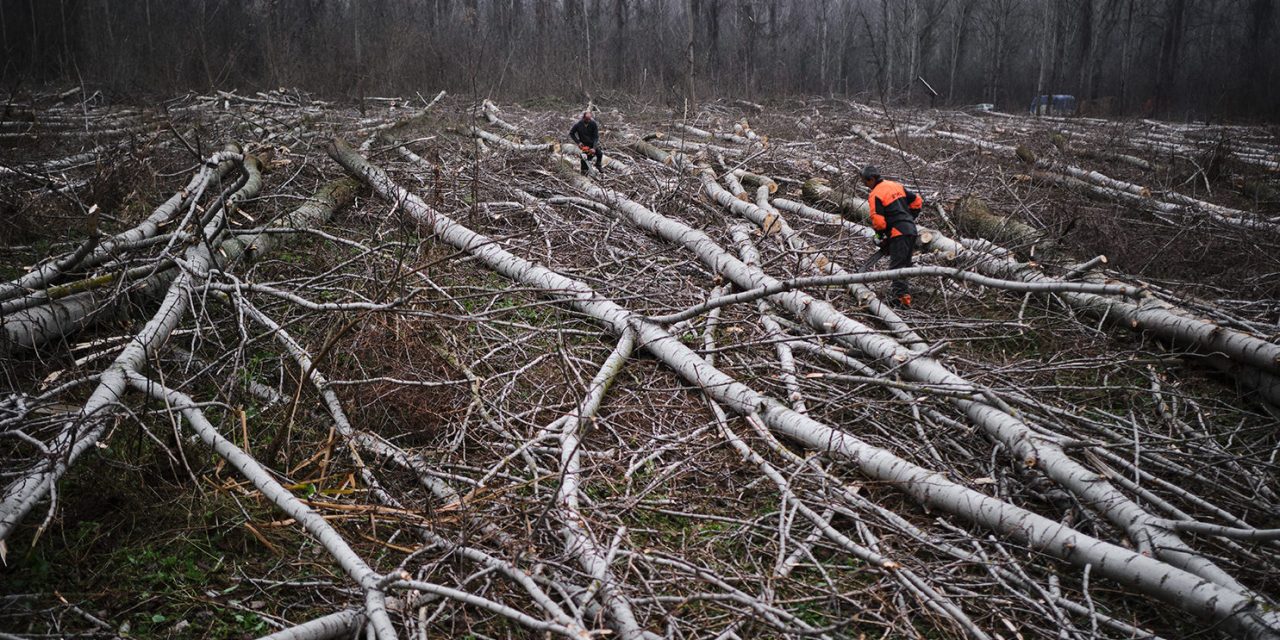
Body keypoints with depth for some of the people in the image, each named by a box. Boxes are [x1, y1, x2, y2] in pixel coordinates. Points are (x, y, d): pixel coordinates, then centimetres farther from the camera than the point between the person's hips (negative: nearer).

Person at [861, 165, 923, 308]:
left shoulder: (875, 195, -8)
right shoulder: (897, 186, 16)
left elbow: (878, 220, -14)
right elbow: (917, 201, 21)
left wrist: (880, 236, 4)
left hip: (898, 232, -8)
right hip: (912, 230, 8)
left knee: (897, 265, -13)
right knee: (905, 264, 14)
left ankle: (901, 297, -24)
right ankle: (905, 292, 15)